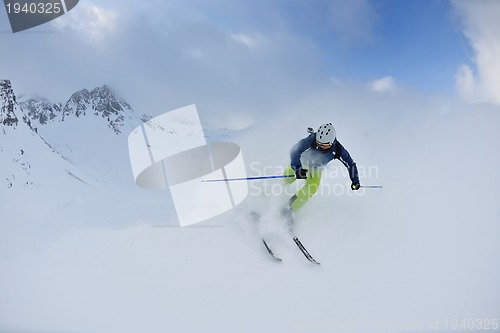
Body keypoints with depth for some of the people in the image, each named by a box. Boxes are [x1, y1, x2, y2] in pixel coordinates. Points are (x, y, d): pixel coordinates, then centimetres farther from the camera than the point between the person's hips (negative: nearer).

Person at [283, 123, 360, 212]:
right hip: (301, 162, -1)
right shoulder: (312, 140, -38)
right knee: (288, 176, -18)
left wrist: (355, 181, -25)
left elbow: (350, 164, -16)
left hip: (316, 168, 1)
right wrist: (297, 168, -61)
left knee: (312, 188, -20)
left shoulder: (337, 149, -29)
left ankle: (291, 209, -4)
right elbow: (294, 151, -46)